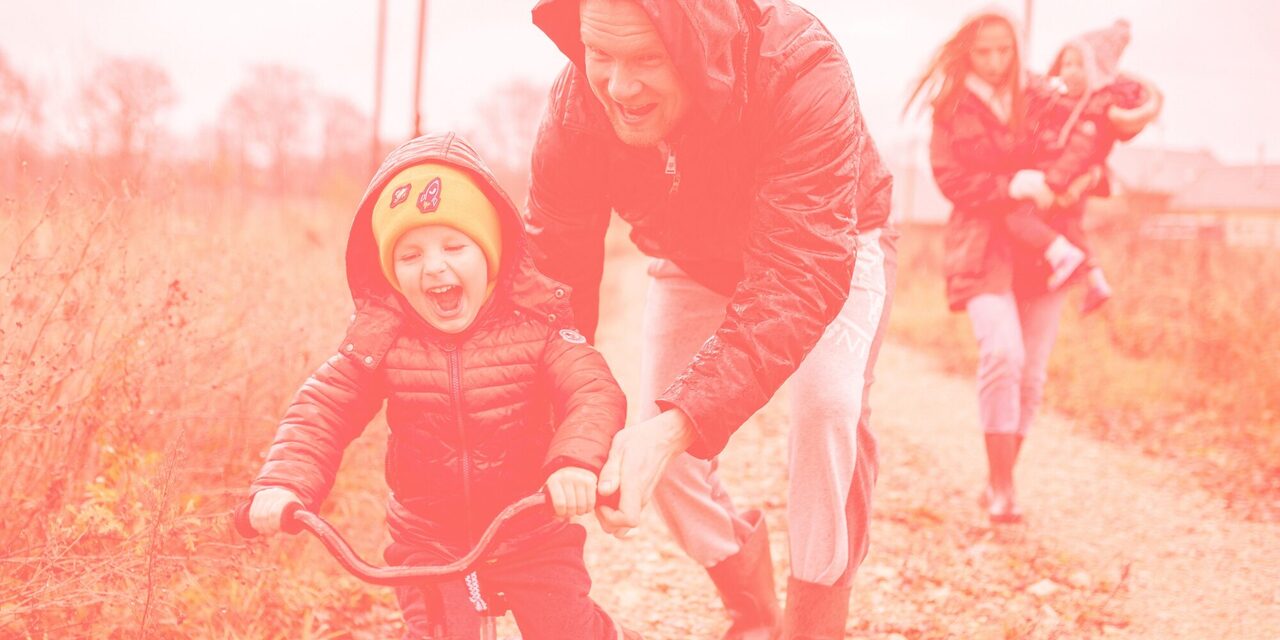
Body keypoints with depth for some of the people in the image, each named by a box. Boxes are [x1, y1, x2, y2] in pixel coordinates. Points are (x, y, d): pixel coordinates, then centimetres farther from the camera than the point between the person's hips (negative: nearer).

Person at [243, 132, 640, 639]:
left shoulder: (533, 322, -14)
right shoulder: (379, 336, -10)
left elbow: (594, 393, -23)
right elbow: (322, 409, -11)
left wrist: (576, 461, -44)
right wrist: (283, 483, -30)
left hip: (531, 534, -1)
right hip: (429, 541, 1)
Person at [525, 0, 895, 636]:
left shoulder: (802, 74, -44)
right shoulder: (576, 104, -30)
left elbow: (801, 278, -48)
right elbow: (554, 267, -24)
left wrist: (680, 424, -59)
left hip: (828, 244, -4)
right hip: (694, 263, 4)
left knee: (829, 405, -28)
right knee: (648, 435, -8)